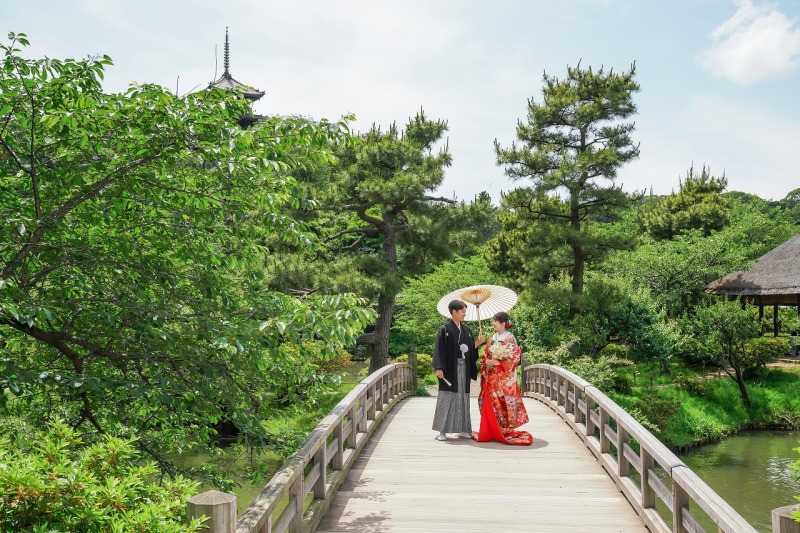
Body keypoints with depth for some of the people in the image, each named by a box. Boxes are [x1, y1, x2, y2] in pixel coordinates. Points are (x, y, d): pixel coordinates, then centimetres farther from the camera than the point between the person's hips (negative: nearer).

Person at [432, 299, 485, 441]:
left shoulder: (466, 329, 13)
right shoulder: (445, 328, -4)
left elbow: (470, 349, 16)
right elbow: (439, 349, -10)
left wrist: (477, 343, -4)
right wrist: (439, 368, -17)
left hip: (463, 369, 6)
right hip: (449, 368, -5)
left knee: (462, 397, 8)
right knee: (446, 398, -3)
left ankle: (462, 429, 14)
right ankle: (443, 431, 1)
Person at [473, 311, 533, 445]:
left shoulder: (509, 338, -6)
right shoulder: (492, 338, 12)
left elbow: (514, 357, -10)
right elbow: (486, 355, 17)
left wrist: (498, 362, -16)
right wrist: (487, 361, -4)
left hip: (504, 377, -6)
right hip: (491, 377, 6)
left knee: (504, 403, -5)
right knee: (491, 403, 5)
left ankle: (505, 431, 4)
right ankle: (491, 431, 12)